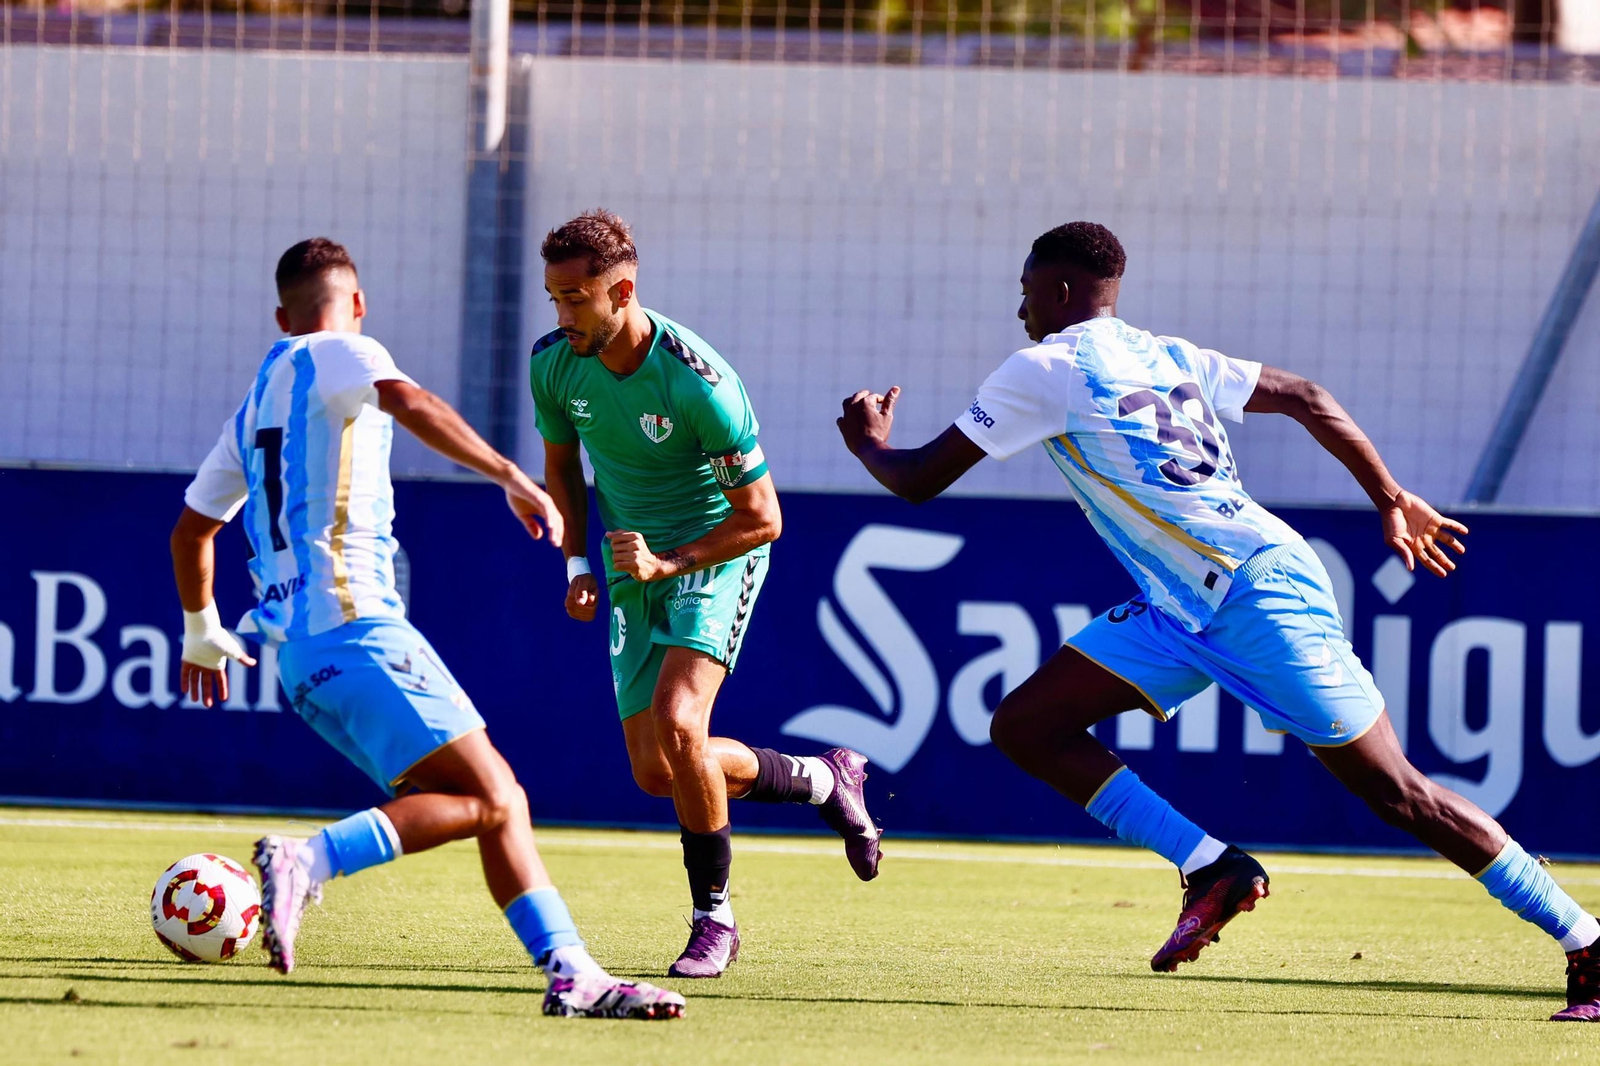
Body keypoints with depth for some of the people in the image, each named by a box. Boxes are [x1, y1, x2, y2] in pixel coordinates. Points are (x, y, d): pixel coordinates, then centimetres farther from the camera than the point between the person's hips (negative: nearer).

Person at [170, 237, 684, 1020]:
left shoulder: (255, 404, 25)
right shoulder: (337, 356, 2)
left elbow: (192, 528, 33)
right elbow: (409, 403, -21)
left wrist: (203, 631, 47)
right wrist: (512, 478, -21)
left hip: (299, 654, 9)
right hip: (355, 626, -9)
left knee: (493, 801, 3)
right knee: (489, 795, -16)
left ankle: (569, 970, -8)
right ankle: (308, 860, -27)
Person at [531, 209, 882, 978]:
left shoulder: (698, 381, -28)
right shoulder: (554, 365, -11)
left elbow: (762, 519, -20)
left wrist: (666, 563, -28)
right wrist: (576, 563, -2)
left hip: (717, 554, -6)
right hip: (633, 562, 6)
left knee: (676, 720, -27)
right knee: (654, 772, 3)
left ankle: (714, 919, -10)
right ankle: (825, 780, 28)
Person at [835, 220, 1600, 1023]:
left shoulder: (1044, 369, -4)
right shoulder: (1166, 356, 18)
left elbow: (918, 480, 0)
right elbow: (1305, 399, 18)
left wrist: (868, 442, 22)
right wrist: (1390, 499, 23)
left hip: (1259, 593, -9)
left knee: (1396, 792, -6)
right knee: (1024, 726, 3)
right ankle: (1213, 871, 0)